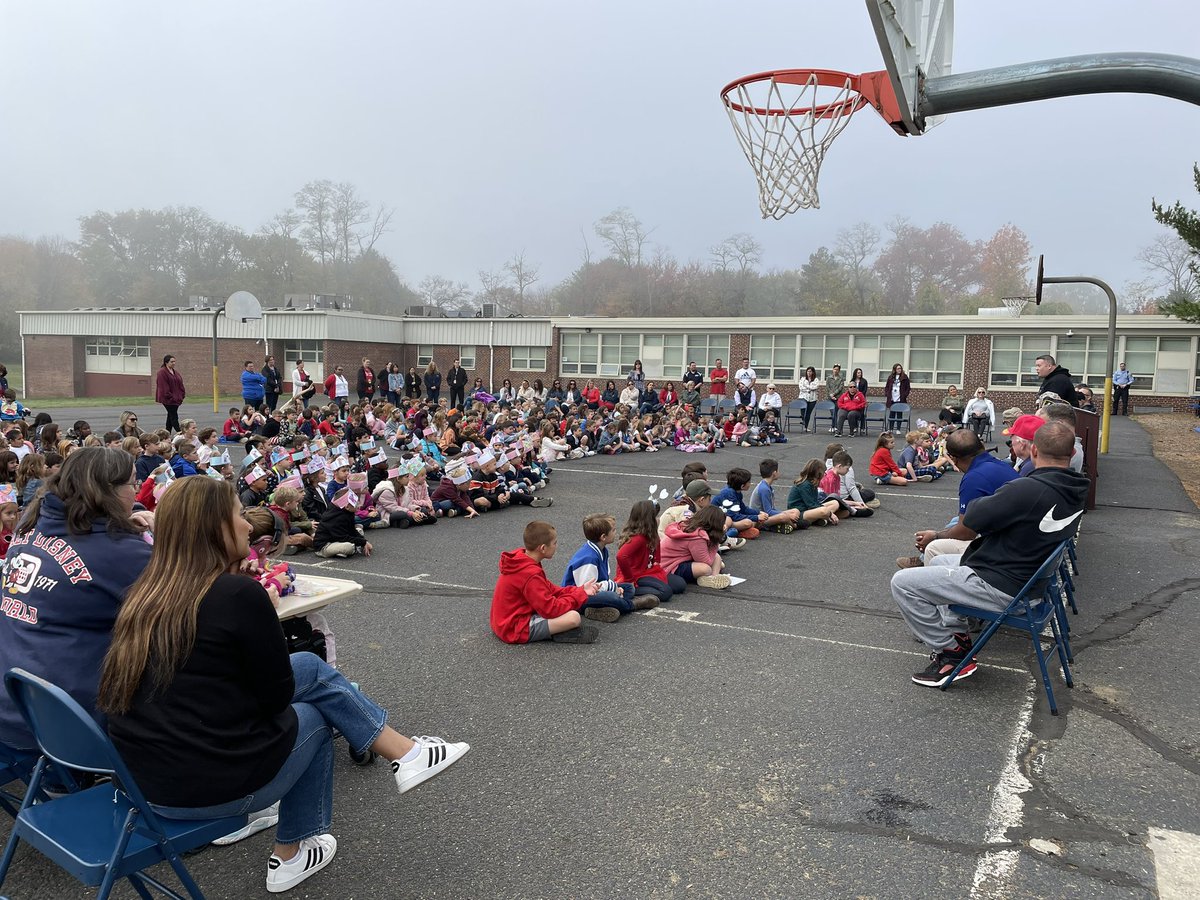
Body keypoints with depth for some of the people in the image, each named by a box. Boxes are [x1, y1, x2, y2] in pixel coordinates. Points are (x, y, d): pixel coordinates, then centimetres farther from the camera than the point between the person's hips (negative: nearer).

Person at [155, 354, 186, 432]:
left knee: (170, 416, 12)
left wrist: (182, 395, 6)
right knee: (174, 417, -10)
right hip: (168, 399, -8)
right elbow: (163, 387, -16)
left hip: (176, 399, 8)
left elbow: (180, 385, 17)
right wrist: (170, 397, -17)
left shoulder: (175, 372, 16)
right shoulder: (162, 372, -10)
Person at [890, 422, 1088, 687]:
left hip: (1001, 588, -10)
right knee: (940, 562, 28)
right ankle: (958, 635, 24)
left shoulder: (1028, 490, -29)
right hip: (1029, 578, 10)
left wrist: (980, 502, 0)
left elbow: (971, 519, -19)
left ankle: (952, 654, 1)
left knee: (902, 583, -8)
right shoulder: (1075, 489, -1)